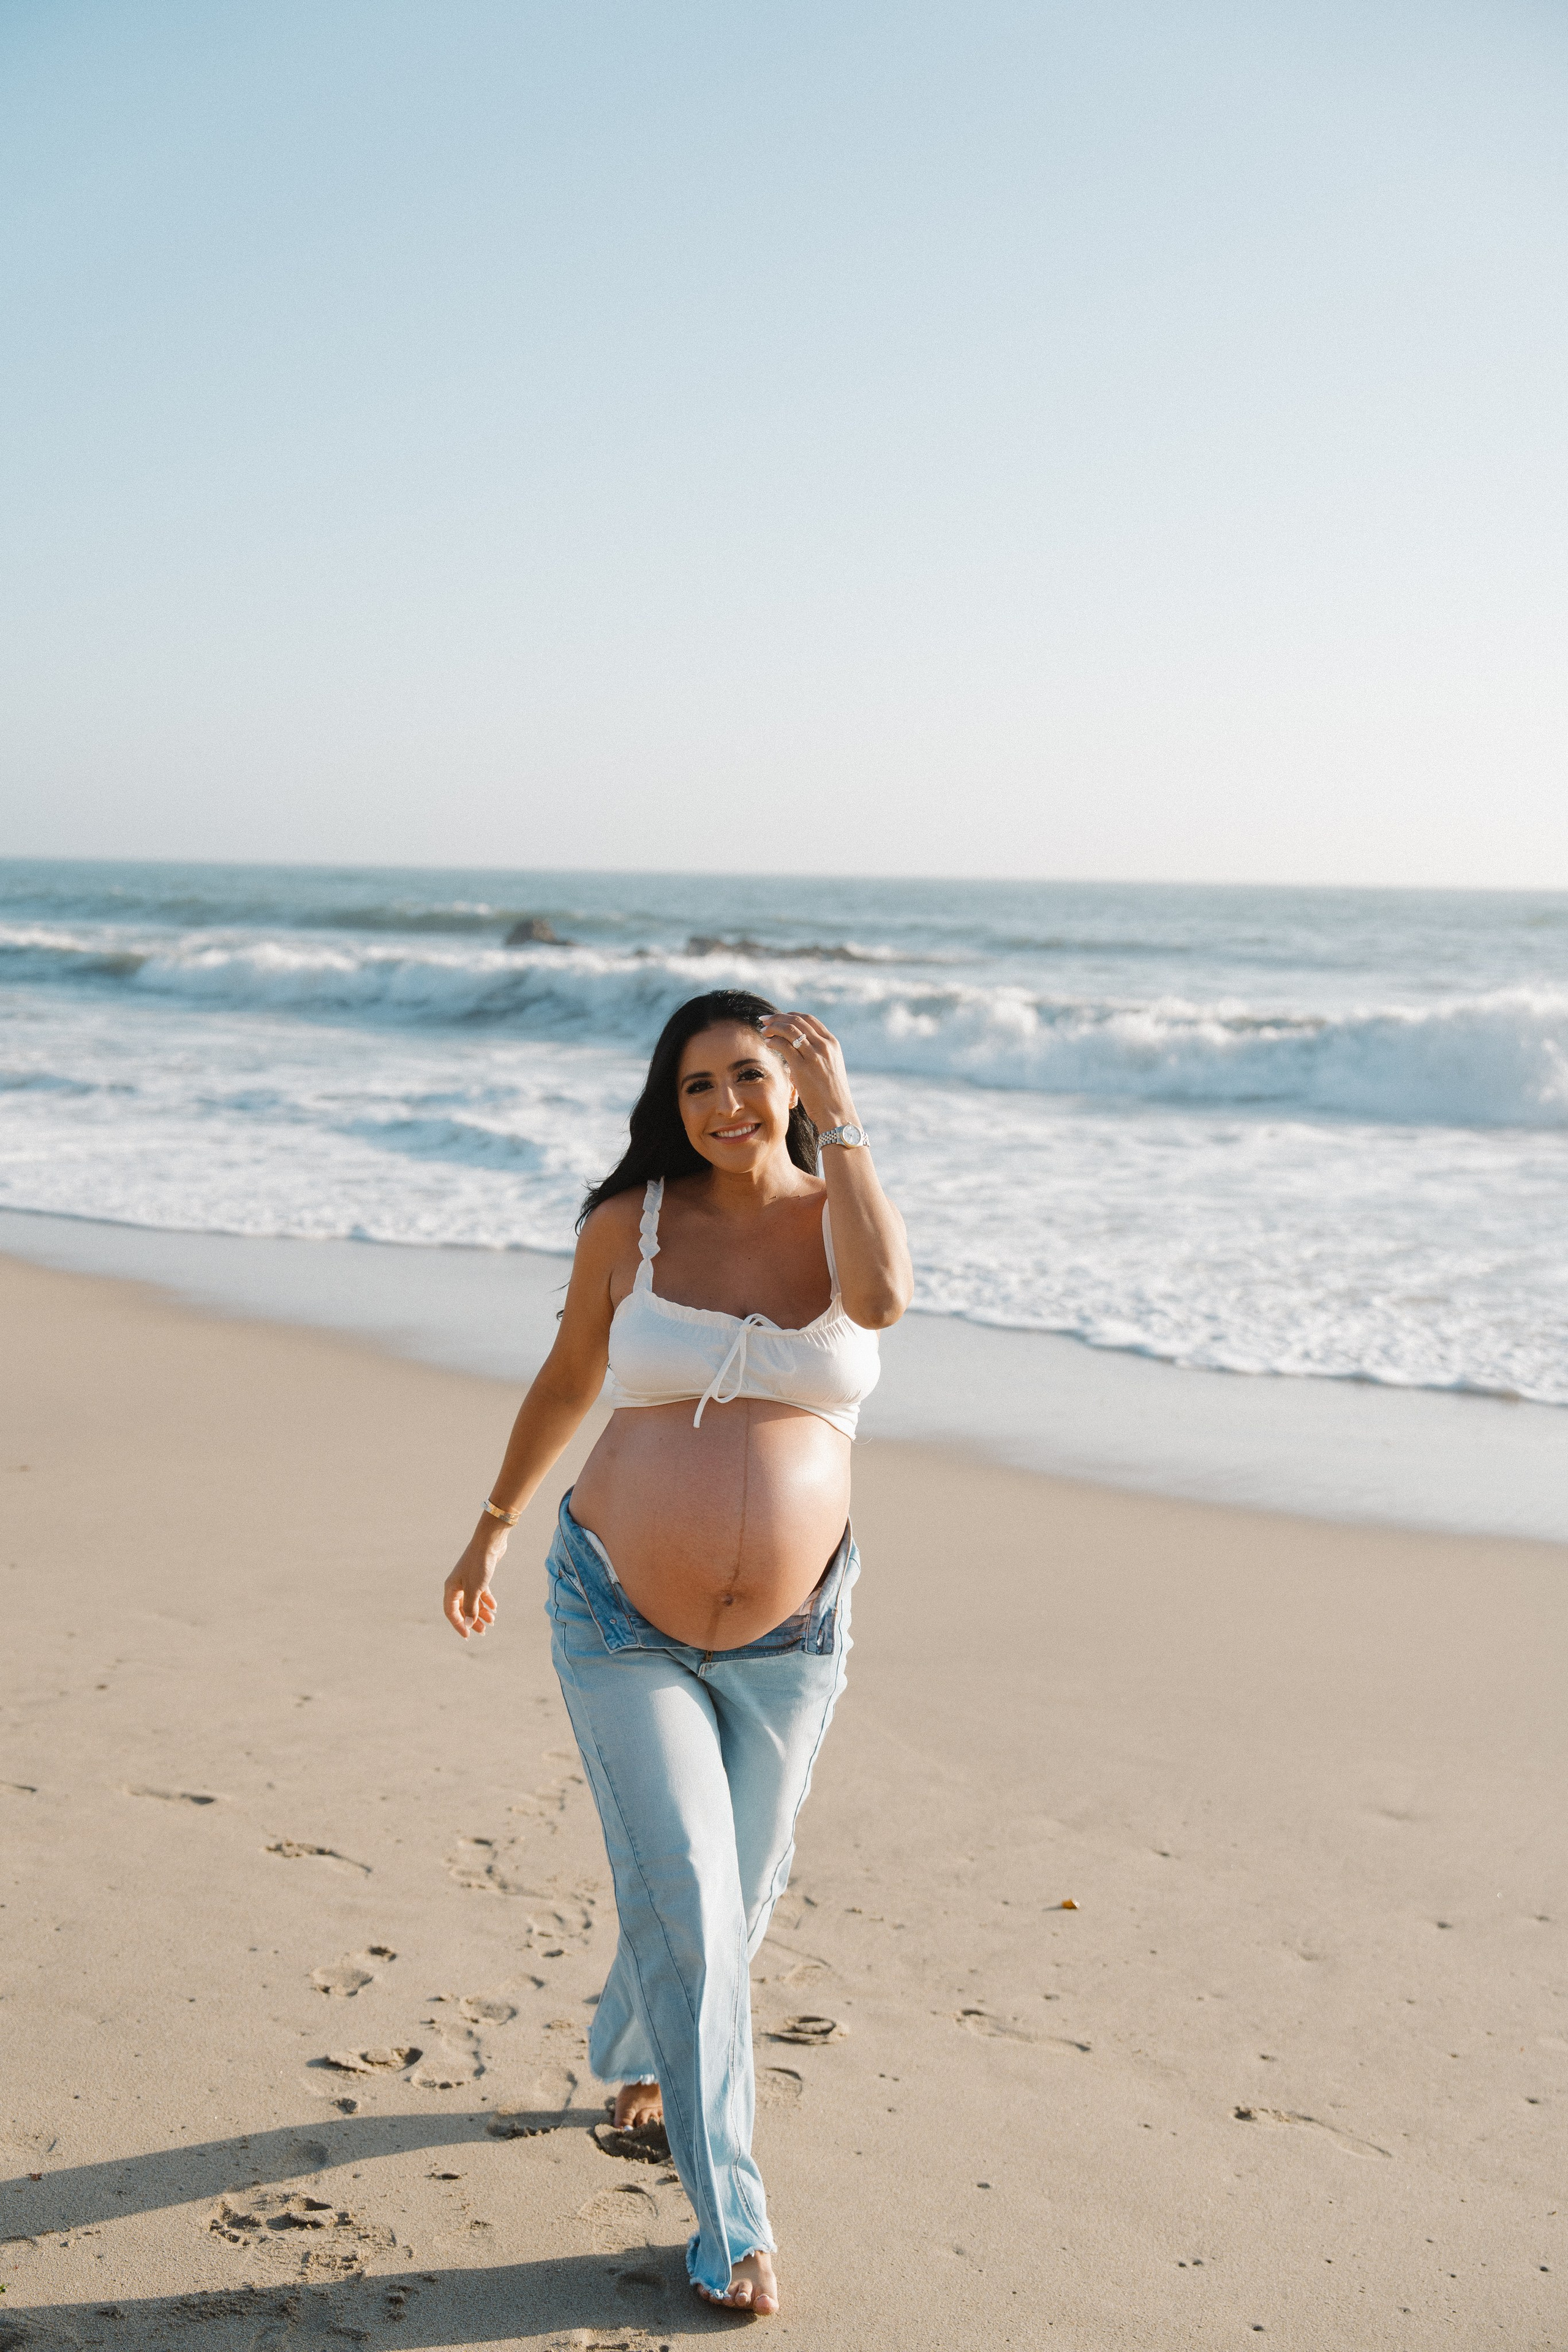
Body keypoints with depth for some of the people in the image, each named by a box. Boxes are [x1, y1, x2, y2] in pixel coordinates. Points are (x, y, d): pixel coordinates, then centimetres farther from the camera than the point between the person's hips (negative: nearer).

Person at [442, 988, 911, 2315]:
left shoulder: (843, 1213, -4)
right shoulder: (630, 1225, -5)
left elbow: (884, 1297, -28)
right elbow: (570, 1377, 10)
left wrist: (838, 1122, -20)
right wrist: (493, 1529, 18)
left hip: (786, 1636, 2)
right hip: (623, 1623, -2)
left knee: (739, 1898, 18)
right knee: (686, 1910, -6)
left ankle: (632, 2049, 51)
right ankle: (729, 2219, 11)